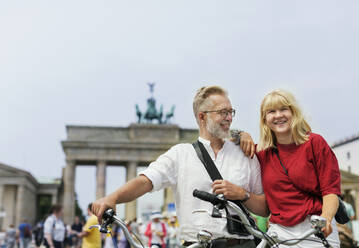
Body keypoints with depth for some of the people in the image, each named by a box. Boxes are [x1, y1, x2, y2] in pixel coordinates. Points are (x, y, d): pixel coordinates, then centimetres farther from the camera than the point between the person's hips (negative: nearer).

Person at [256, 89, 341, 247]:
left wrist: (325, 218, -22)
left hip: (316, 231, -2)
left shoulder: (314, 142, 1)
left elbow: (330, 190, -3)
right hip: (279, 233, 3)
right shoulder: (262, 153, 8)